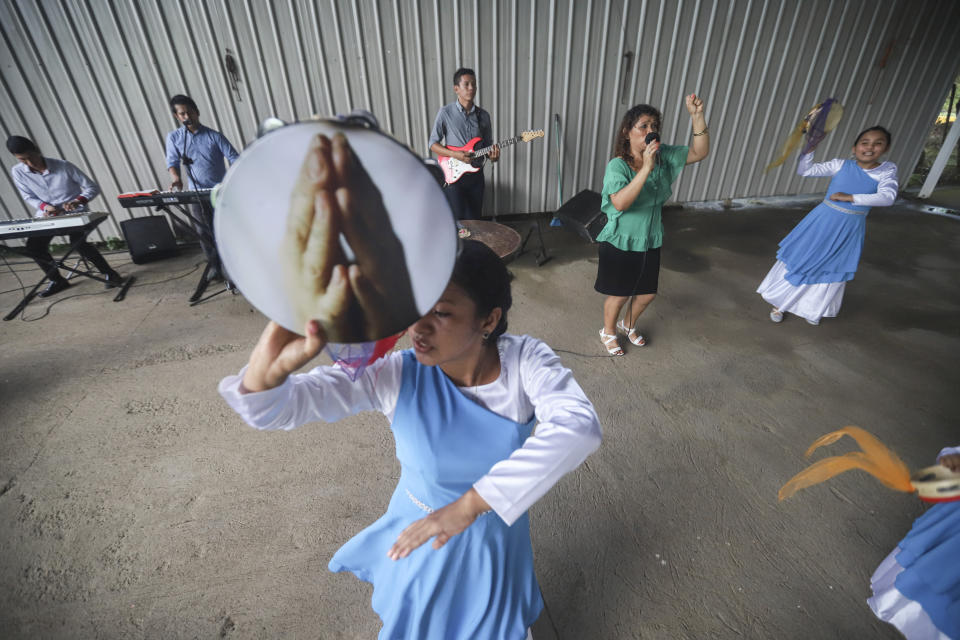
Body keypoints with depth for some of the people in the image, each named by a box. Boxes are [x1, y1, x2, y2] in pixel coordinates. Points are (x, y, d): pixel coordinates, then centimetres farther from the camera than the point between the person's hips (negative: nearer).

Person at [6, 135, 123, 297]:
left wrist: (78, 200, -26)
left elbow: (93, 188, -9)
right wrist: (45, 206, -15)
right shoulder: (17, 172, -3)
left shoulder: (64, 166, -14)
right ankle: (57, 280, 8)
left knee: (78, 242, -29)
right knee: (33, 246, -12)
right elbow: (29, 197, 6)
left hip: (74, 212, -5)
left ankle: (108, 273, -11)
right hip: (46, 215, 5)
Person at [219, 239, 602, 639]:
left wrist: (471, 502, -45)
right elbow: (278, 409, -25)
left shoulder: (526, 361, -29)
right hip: (421, 531, 0)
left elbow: (579, 427, -44)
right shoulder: (395, 376, -28)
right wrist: (270, 367, -49)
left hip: (498, 528, 1)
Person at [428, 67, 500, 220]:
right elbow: (433, 143, -3)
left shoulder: (483, 115, 5)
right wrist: (455, 154, -19)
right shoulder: (445, 112, -6)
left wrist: (492, 155, -11)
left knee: (474, 218, 9)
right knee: (457, 220, -5)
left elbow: (488, 145, 12)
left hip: (475, 175, 4)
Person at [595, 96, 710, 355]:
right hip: (621, 243, -6)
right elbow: (620, 203, -34)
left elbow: (699, 152, -6)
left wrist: (697, 116, -17)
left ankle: (628, 324, 47)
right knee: (619, 295, 9)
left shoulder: (663, 156, -2)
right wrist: (646, 168, -38)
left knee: (648, 292, 18)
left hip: (651, 241, 6)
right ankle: (608, 331, 37)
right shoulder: (617, 165, -20)